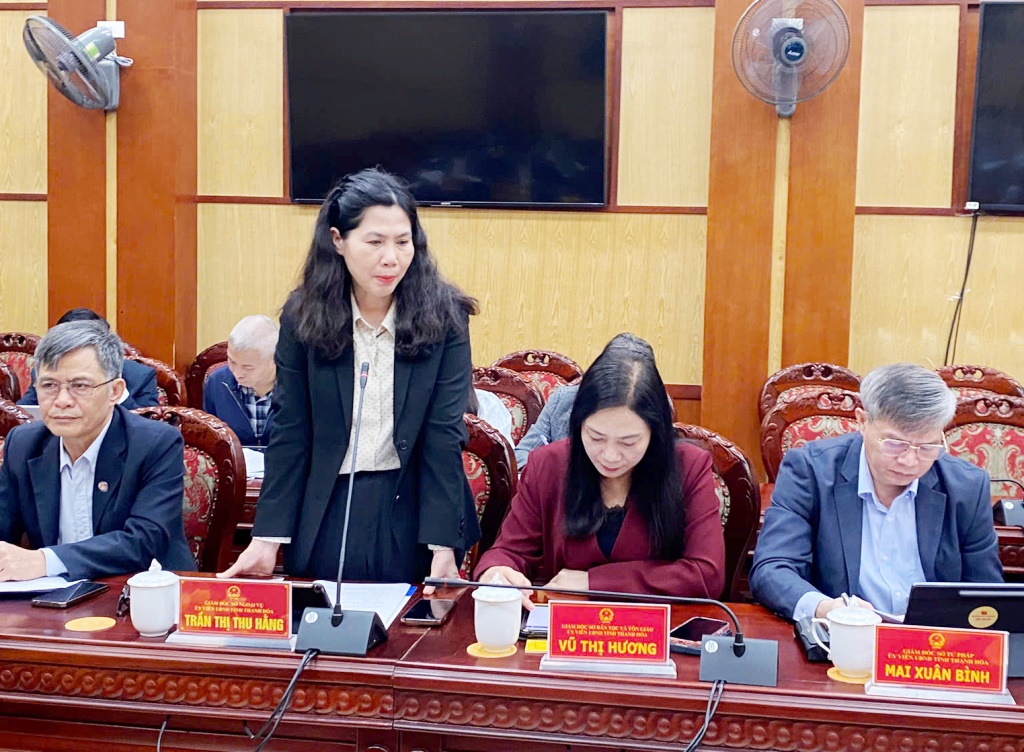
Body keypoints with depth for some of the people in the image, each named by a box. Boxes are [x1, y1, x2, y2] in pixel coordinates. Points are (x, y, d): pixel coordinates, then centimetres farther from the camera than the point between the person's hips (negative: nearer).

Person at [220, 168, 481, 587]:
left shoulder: (443, 318, -9)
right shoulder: (303, 316, -5)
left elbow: (444, 436, -11)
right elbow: (288, 432, -2)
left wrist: (444, 546, -15)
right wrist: (268, 538, -6)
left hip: (411, 509, -1)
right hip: (326, 513, 1)